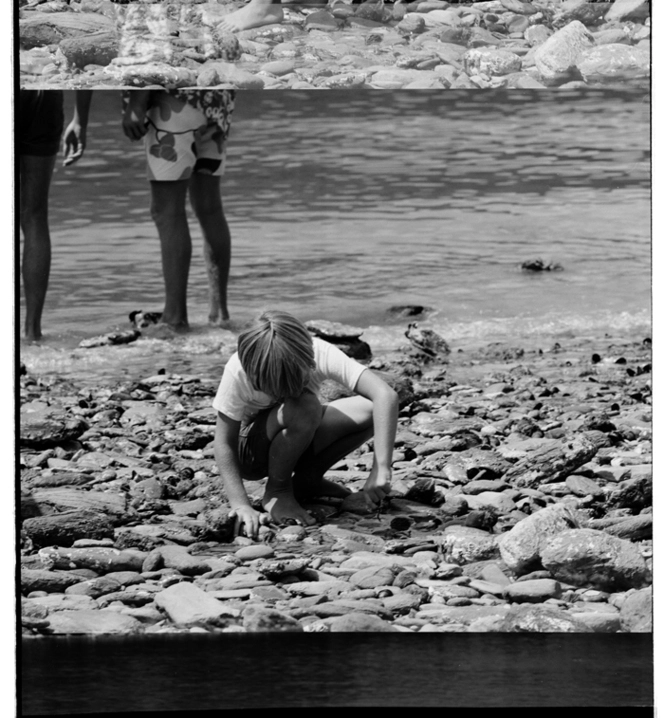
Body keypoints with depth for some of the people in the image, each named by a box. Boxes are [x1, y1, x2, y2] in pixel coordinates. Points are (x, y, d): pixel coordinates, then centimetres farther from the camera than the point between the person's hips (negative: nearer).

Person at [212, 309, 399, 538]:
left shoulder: (320, 354, -28)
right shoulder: (239, 371, -32)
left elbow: (385, 395, -37)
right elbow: (224, 442, -26)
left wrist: (381, 470, -45)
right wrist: (241, 506, -37)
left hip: (299, 441, 4)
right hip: (250, 454, -4)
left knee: (372, 410, -20)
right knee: (304, 408, -35)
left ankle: (307, 479, 0)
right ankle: (276, 492, -11)